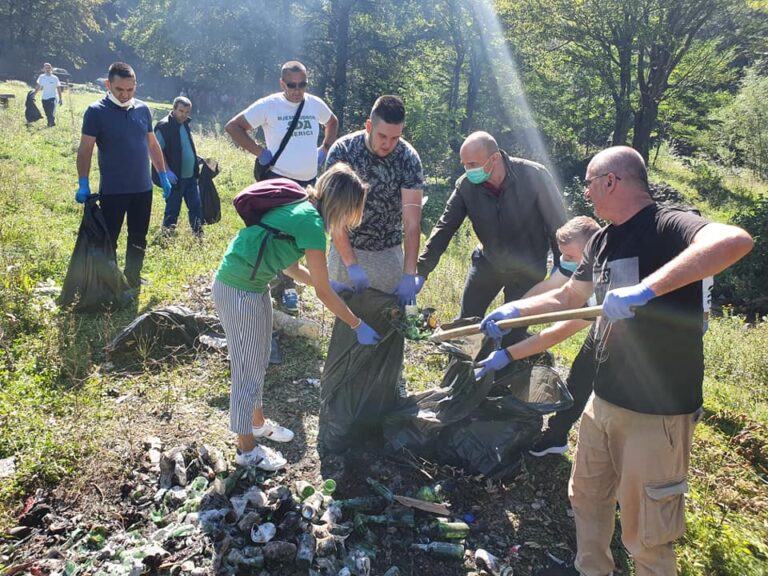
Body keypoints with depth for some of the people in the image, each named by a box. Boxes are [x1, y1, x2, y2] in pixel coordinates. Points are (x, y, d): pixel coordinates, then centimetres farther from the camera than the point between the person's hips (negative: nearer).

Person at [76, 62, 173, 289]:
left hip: (143, 189, 5)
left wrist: (163, 175, 12)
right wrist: (83, 184, -17)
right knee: (108, 240, 4)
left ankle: (133, 281, 30)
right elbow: (85, 150, -9)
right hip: (112, 191, -4)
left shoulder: (143, 109, 5)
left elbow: (153, 145, 14)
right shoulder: (96, 112, -9)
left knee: (138, 239, 15)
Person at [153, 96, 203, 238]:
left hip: (190, 176, 7)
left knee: (196, 206, 7)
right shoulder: (164, 126, -12)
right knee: (172, 209, 3)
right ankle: (167, 234, 18)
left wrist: (196, 160, 15)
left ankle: (198, 235, 15)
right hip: (175, 177, -7)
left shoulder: (185, 124, 12)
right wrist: (167, 171, -20)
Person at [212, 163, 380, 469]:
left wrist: (328, 285, 18)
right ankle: (247, 448, 21)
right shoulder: (311, 221, -21)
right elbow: (322, 292, -17)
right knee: (248, 368, 4)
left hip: (254, 285, 9)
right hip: (239, 291, -9)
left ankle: (258, 422, 43)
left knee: (259, 361, 23)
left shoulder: (303, 209, 6)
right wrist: (359, 326, -8)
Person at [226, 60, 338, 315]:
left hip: (310, 181, 6)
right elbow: (233, 126, -5)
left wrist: (325, 149, 12)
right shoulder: (268, 105, -8)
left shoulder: (316, 104, 5)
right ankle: (286, 286, 4)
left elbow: (333, 122, 26)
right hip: (279, 180, -5)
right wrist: (258, 151, -11)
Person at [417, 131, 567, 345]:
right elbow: (444, 228, -13)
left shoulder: (534, 176, -25)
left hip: (528, 269, -3)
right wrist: (421, 271, -18)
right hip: (488, 261, 3)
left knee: (513, 335, 1)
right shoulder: (466, 185, -17)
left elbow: (557, 225, -16)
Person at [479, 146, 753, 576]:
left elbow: (736, 240, -40)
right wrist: (513, 311, 11)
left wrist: (644, 289, -45)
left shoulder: (668, 226, -19)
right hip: (604, 399, 9)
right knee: (587, 496, 24)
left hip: (658, 411, -8)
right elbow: (567, 298, 20)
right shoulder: (603, 240, 8)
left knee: (646, 531, 7)